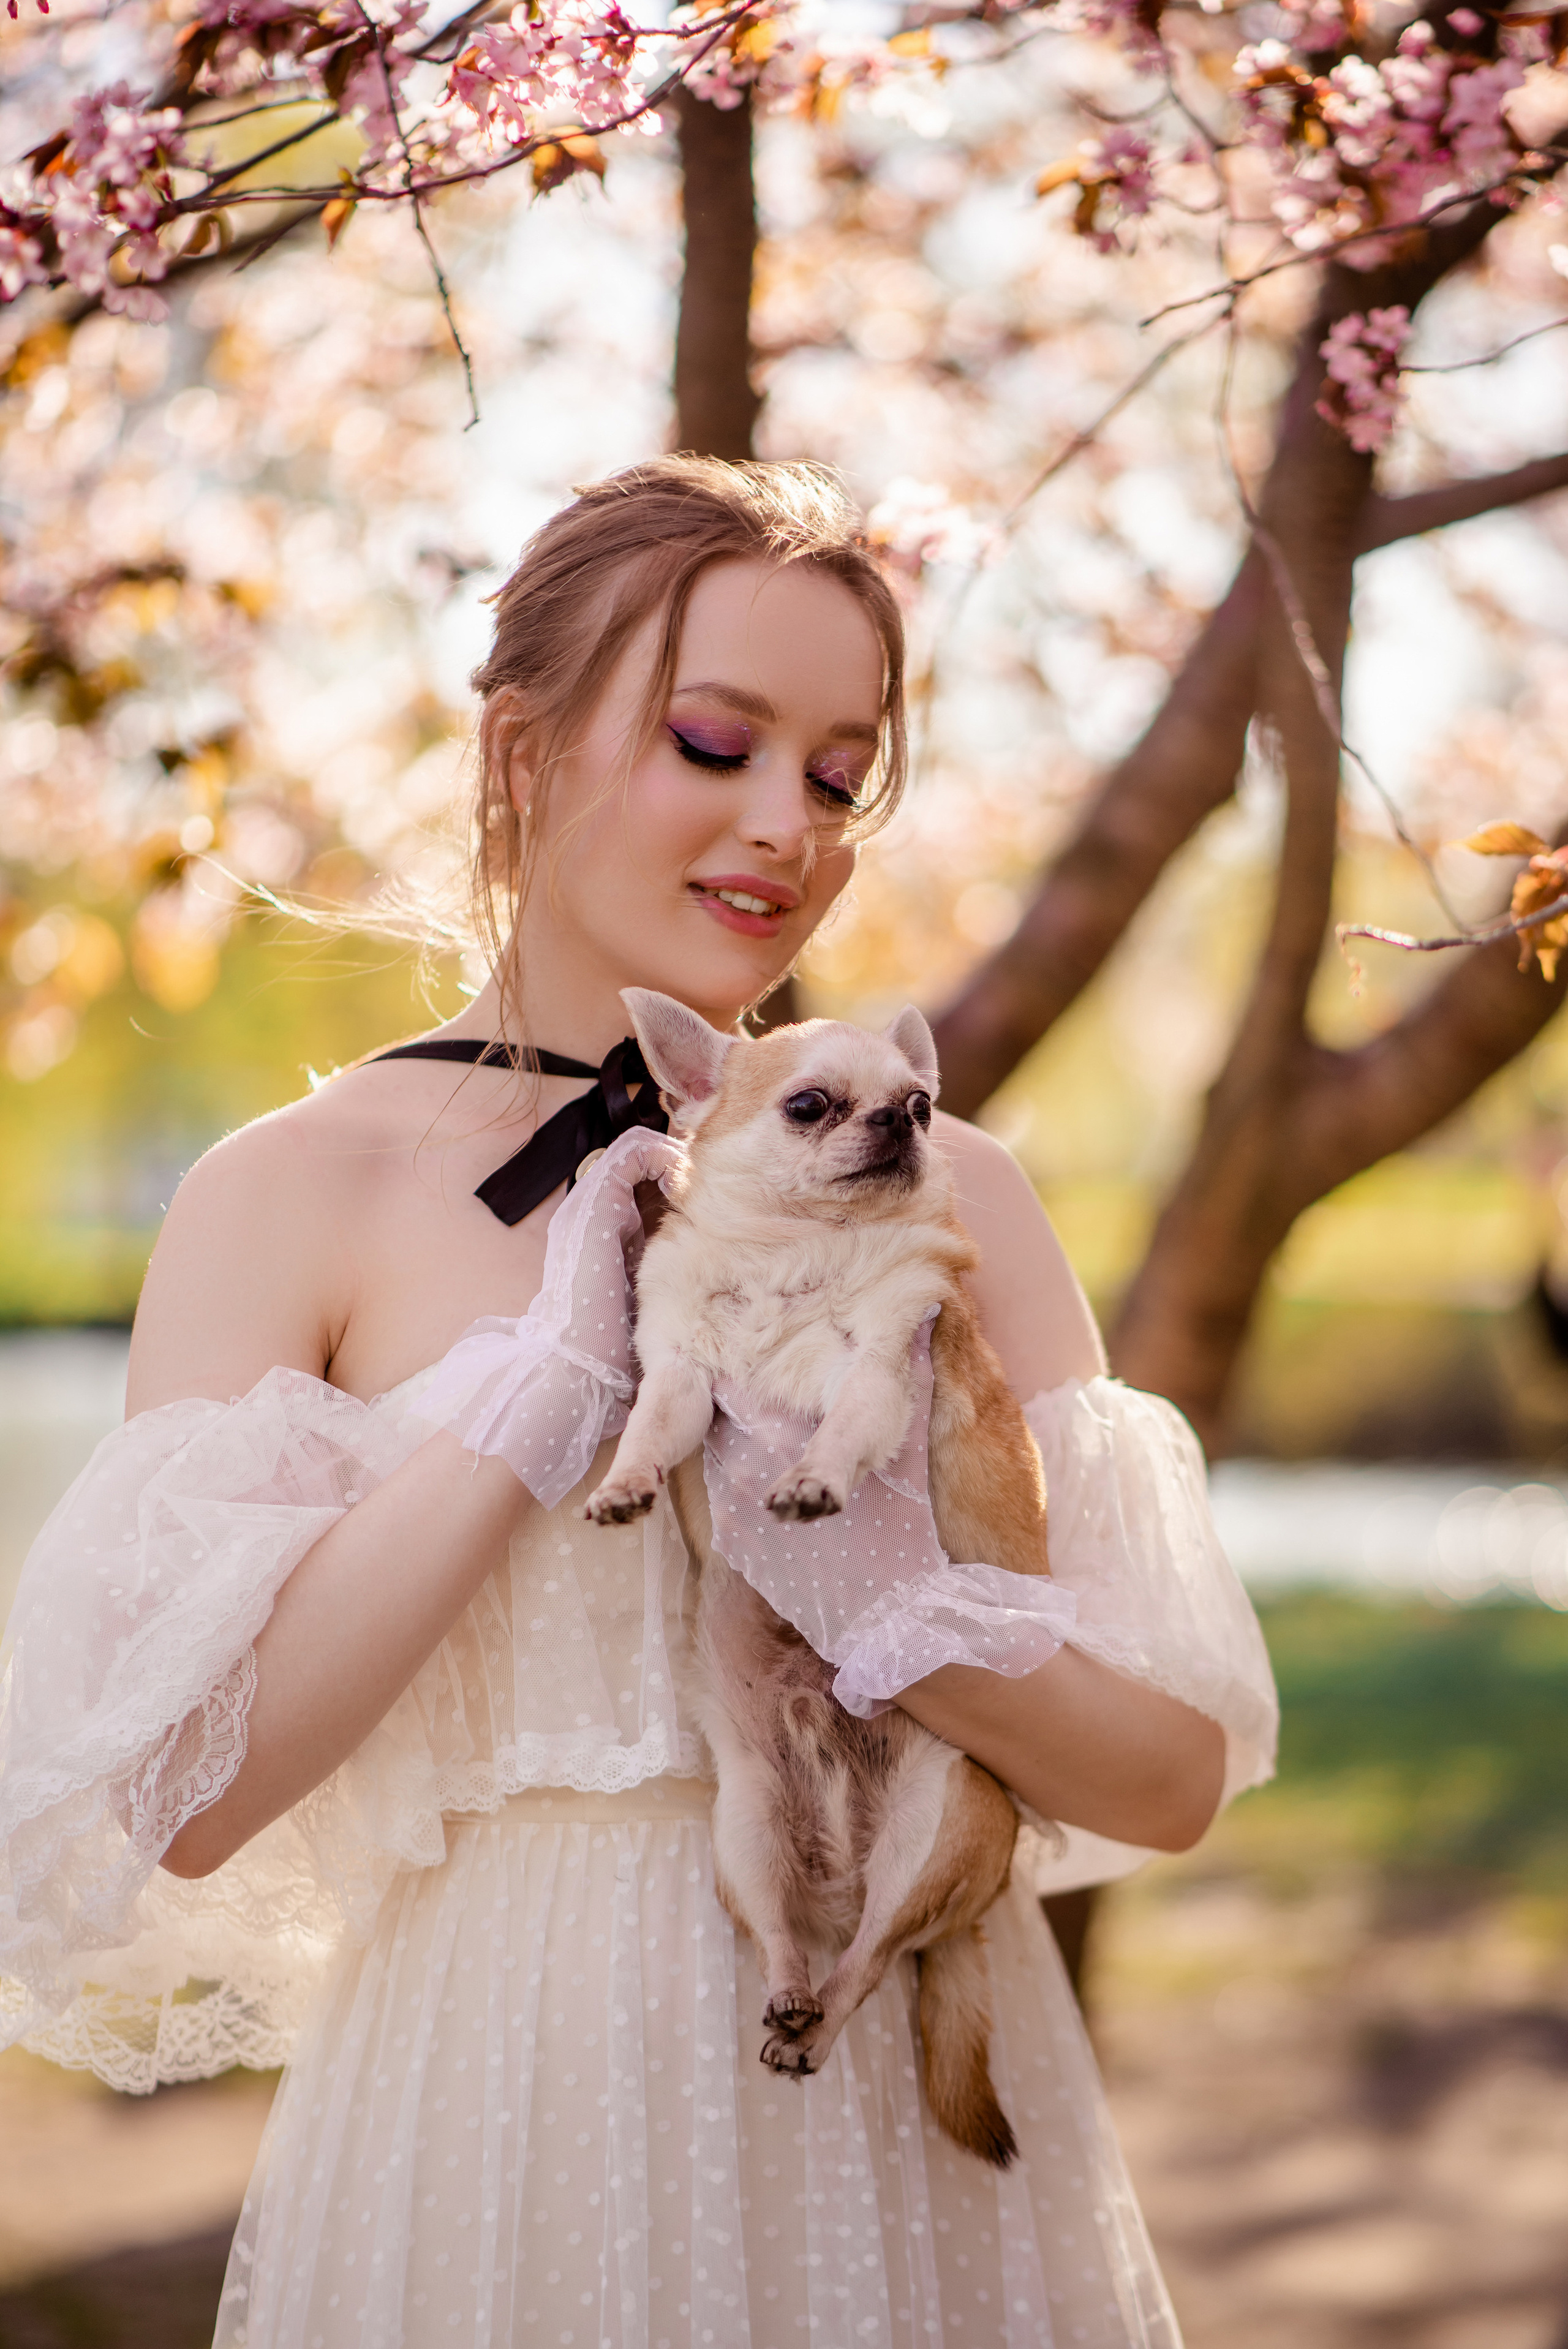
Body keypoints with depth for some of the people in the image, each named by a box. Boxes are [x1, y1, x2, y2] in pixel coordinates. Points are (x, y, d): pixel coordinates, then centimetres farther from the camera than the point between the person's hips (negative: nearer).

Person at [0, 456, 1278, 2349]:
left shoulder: (940, 1184, 1)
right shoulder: (294, 1194, -5)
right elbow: (175, 1797, -16)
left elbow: (1177, 1774, -1)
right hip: (504, 2137, -2)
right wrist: (552, 1377, -16)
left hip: (918, 2140, 3)